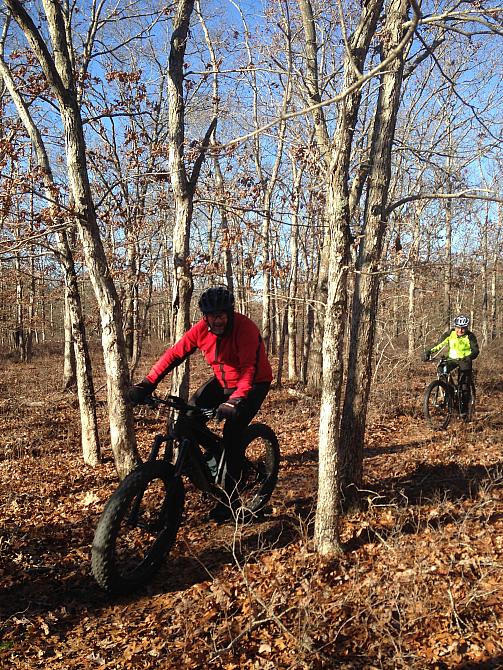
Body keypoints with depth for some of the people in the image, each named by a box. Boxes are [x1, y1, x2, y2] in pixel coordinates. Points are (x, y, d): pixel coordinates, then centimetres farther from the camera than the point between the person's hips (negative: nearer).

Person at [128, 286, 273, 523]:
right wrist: (146, 384, -25)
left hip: (253, 383, -6)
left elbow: (249, 369, -38)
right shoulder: (201, 330, -15)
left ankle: (230, 498, -8)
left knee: (232, 432, -21)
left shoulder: (245, 328, -29)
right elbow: (174, 354, -16)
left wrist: (235, 401, -53)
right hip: (223, 381, 6)